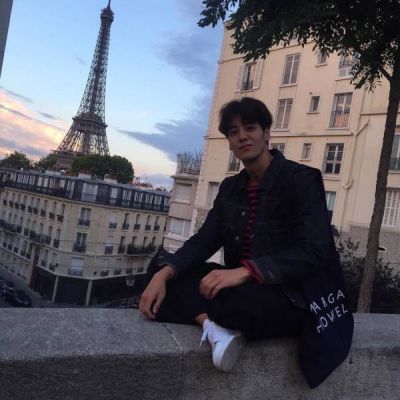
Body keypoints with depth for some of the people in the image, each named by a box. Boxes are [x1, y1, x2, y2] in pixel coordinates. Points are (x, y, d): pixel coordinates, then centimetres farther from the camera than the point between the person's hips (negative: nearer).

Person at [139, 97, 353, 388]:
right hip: (242, 287, 7)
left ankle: (213, 322, -7)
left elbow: (312, 253, -21)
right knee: (161, 266, -5)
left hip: (291, 299, -7)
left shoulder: (301, 179, -12)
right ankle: (215, 326, -25)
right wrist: (164, 274, -18)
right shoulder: (231, 187, 8)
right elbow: (203, 242, 1)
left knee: (236, 300, -41)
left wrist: (244, 272, -34)